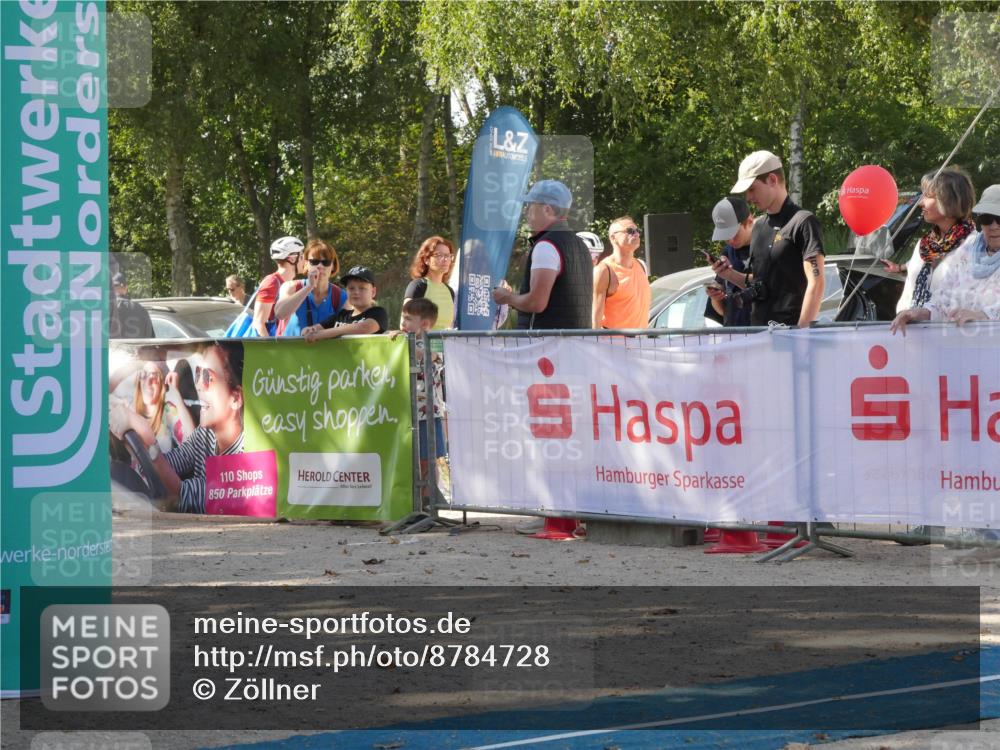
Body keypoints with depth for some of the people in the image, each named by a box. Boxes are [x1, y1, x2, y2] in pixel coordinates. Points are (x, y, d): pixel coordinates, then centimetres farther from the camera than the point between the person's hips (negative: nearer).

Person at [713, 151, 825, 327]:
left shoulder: (803, 222, -8)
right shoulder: (759, 227, 17)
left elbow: (816, 284, -14)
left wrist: (802, 331, -20)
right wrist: (730, 275, 6)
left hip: (789, 328, -8)